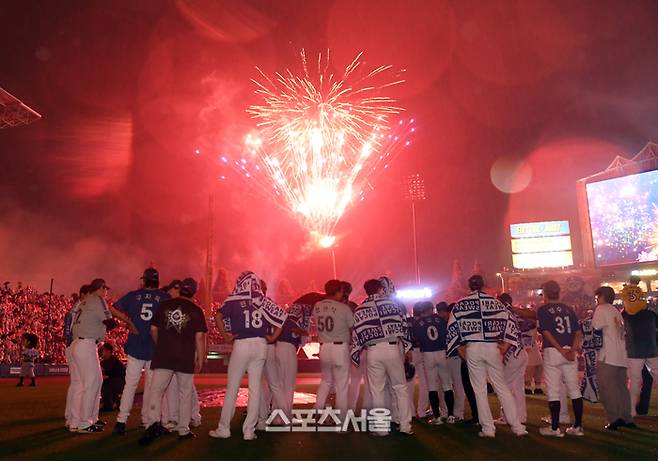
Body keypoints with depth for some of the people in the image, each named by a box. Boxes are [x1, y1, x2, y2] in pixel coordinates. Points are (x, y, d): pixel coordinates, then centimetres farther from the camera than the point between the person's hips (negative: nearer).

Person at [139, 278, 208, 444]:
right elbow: (199, 337, -3)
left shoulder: (164, 305, 6)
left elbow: (153, 329, 9)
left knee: (156, 391, 3)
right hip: (186, 359, -1)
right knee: (185, 394, 10)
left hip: (163, 356, 1)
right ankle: (183, 430, 15)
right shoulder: (196, 311, 0)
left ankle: (154, 423, -18)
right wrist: (200, 359, 5)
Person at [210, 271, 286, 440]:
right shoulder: (264, 301, 6)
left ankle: (224, 428, 14)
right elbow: (282, 318, 3)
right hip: (261, 345, 3)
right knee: (255, 388, 7)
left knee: (232, 388, 8)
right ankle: (249, 431, 11)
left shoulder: (234, 300, -1)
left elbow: (218, 316, -14)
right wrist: (273, 337, 8)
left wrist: (225, 335, -5)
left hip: (241, 344, -2)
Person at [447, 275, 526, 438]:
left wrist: (460, 349, 9)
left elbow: (452, 328, 2)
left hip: (472, 349, -1)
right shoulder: (495, 302, 5)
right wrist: (504, 348, 3)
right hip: (492, 347, 1)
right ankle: (517, 427, 9)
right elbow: (510, 324, 2)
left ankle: (488, 429, 9)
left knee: (479, 390, 8)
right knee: (502, 388, 10)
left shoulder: (460, 304, 3)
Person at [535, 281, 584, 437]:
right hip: (570, 352, 5)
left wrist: (561, 350, -13)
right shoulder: (568, 309, 14)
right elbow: (578, 333, 5)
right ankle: (578, 426, 14)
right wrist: (572, 350, -6)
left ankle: (555, 428, 2)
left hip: (552, 351, -5)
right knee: (574, 389, 11)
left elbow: (546, 333, -11)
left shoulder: (542, 309, 0)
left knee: (553, 391, 0)